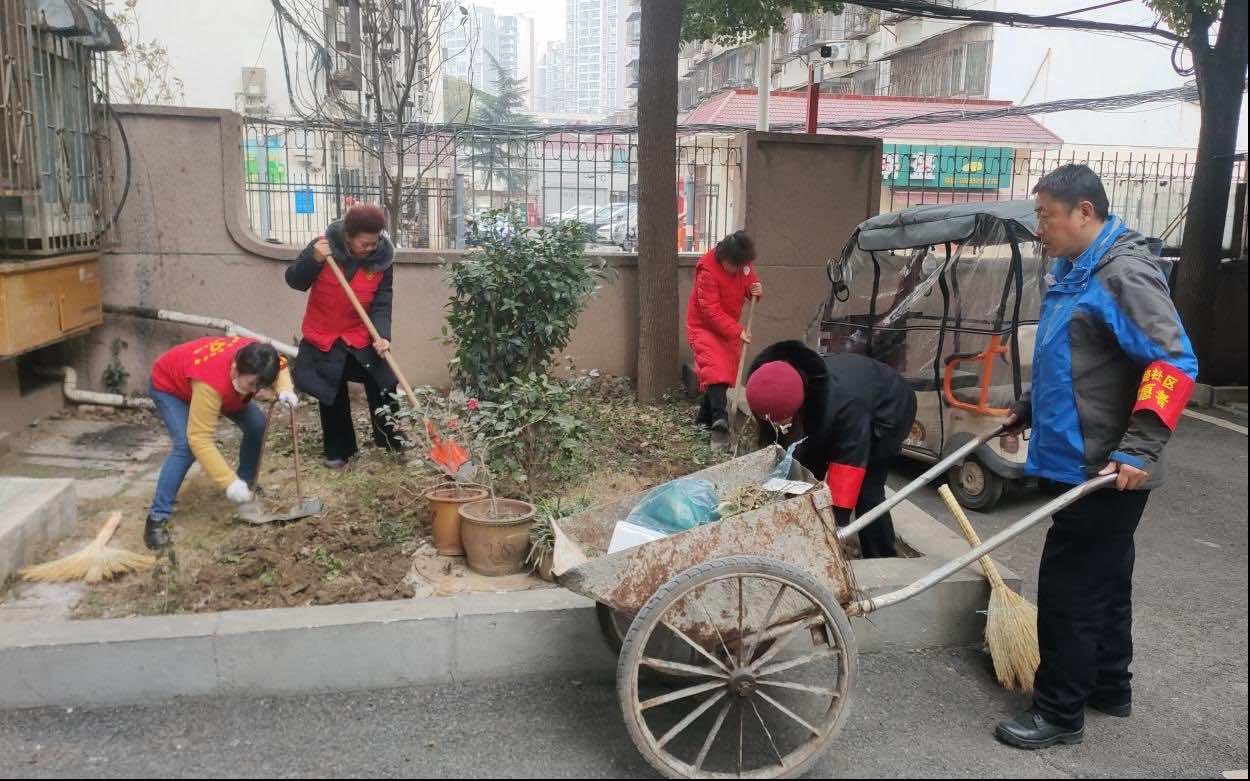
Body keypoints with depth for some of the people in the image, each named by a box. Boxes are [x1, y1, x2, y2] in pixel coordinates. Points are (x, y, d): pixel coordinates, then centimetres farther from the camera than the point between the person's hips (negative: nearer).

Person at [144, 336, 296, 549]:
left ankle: (246, 484, 18)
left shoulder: (255, 359, -29)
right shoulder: (211, 383, -48)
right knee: (186, 445, -28)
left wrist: (285, 390, -26)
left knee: (257, 425, -5)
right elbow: (200, 438, -45)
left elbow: (280, 366, -3)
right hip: (168, 385, -7)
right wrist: (229, 483, -48)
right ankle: (157, 517, -19)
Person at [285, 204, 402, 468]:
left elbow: (382, 303, -11)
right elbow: (294, 281, -11)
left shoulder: (382, 260, -11)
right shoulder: (323, 247, -16)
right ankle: (338, 450, 24)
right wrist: (313, 260, -29)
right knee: (331, 397, 8)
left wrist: (382, 335, -27)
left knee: (384, 387, -2)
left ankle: (393, 442, 17)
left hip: (361, 338, 1)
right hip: (323, 337, -1)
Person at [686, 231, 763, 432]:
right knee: (715, 366, -26)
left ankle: (705, 417, 20)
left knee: (727, 370, 7)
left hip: (729, 329, 7)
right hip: (704, 327, -7)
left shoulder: (741, 264, -7)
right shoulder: (707, 269, -27)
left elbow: (750, 280, 11)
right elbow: (711, 311, -29)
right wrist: (737, 331, -35)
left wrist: (756, 289, -15)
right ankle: (720, 416, -37)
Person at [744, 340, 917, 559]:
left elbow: (850, 460, -42)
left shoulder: (844, 402, -46)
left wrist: (838, 518, -41)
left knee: (865, 491, -15)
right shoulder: (773, 397, -27)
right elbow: (771, 449, -15)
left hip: (889, 409, -6)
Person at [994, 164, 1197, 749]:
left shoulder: (1125, 274, -18)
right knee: (1103, 583, 20)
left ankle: (1059, 712, 10)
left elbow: (1175, 363, -22)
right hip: (1080, 462, 10)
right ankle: (1109, 688, 35)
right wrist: (1028, 409, 24)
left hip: (1106, 472, -10)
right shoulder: (1074, 271, 12)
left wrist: (1139, 449, -26)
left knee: (1070, 590, -2)